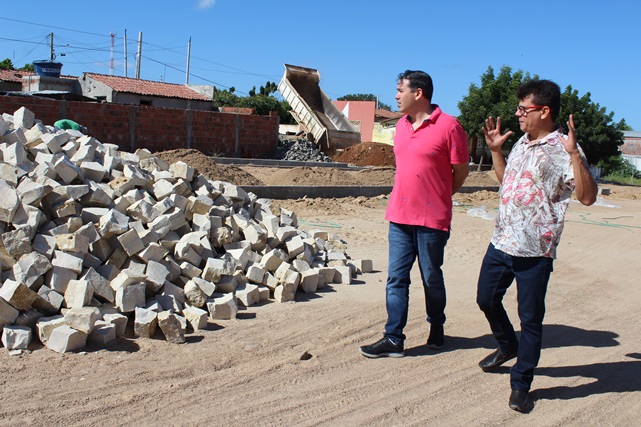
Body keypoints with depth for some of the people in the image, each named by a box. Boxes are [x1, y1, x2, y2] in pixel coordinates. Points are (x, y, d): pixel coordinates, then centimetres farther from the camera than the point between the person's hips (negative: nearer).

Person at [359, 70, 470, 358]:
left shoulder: (448, 126, -11)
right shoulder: (401, 126, 10)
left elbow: (461, 171, -4)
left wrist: (438, 196, 8)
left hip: (432, 218, -6)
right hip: (399, 215, 6)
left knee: (431, 277, 9)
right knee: (396, 277, 4)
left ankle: (437, 328, 32)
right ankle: (393, 339, 10)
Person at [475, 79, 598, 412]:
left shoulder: (561, 149, -12)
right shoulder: (522, 143, 11)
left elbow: (587, 196, -21)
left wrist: (575, 154, -30)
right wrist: (495, 150, 18)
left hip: (535, 250, -8)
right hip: (501, 242, 8)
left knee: (530, 318, 4)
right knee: (486, 299, 20)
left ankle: (520, 385, 17)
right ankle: (508, 346, 46)